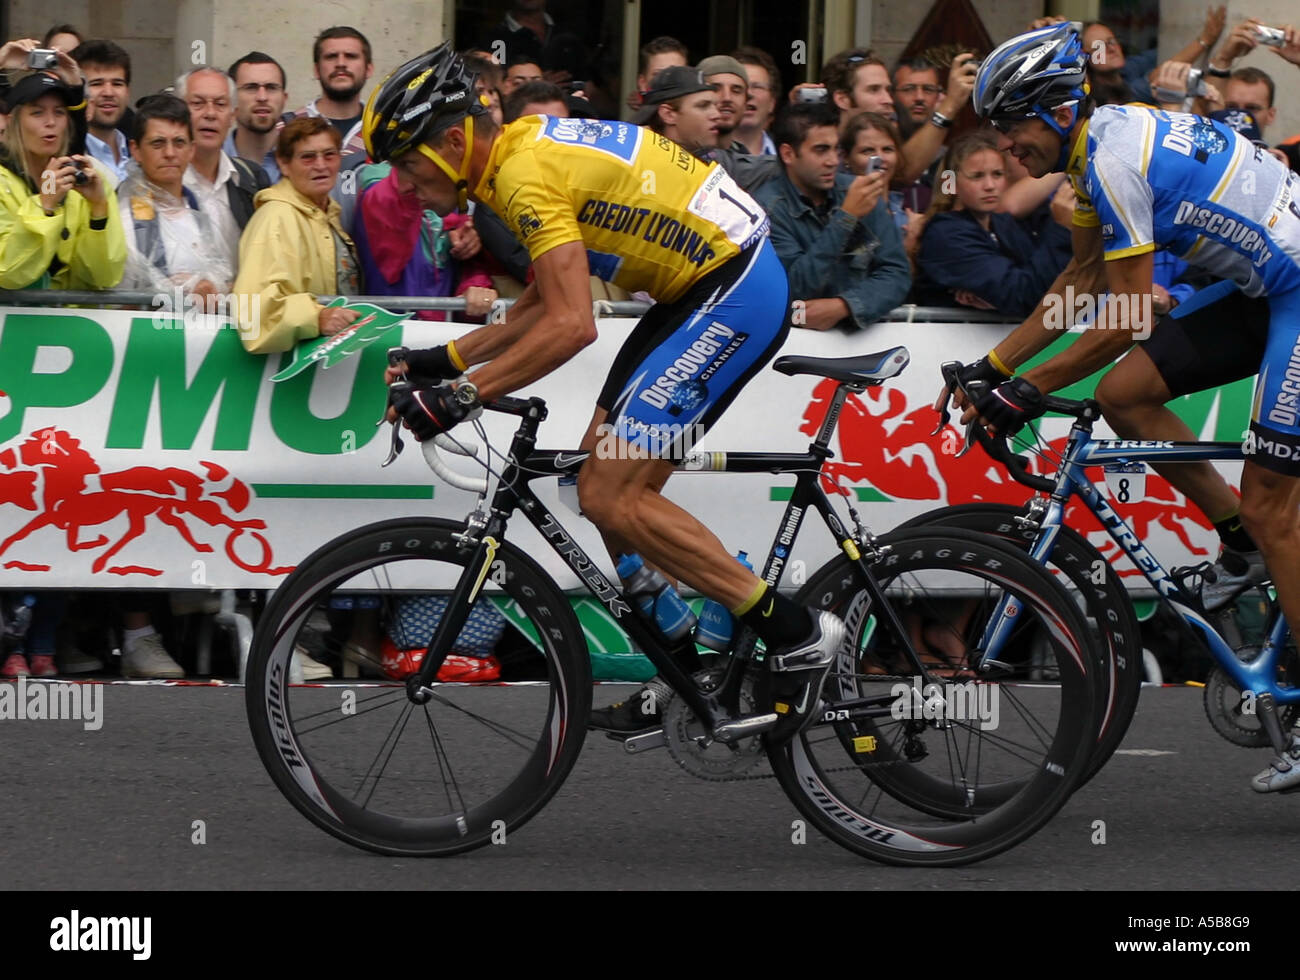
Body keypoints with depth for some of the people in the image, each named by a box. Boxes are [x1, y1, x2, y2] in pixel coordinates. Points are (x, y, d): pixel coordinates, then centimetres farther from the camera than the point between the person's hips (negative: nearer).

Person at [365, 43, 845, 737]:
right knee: (609, 488, 9)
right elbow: (541, 307, 20)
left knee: (612, 497, -12)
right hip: (701, 289, 10)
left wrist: (463, 395, -24)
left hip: (734, 293, -10)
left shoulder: (525, 174, -19)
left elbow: (571, 327, -27)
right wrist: (445, 359, 13)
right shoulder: (526, 146, 12)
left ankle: (795, 634, -7)